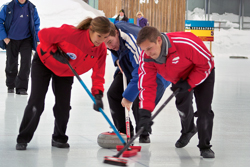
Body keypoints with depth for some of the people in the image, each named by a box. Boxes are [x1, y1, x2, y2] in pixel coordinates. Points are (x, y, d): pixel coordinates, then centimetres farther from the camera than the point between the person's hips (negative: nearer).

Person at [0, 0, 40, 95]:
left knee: (26, 62, -11)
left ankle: (21, 87, -6)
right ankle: (10, 86, 31)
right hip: (11, 40, 0)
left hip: (26, 40, 0)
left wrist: (37, 40, 0)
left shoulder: (31, 8, -3)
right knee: (11, 63, 11)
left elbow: (36, 24, 5)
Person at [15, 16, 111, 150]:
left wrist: (98, 94, -29)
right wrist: (54, 52, -32)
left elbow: (98, 73, -16)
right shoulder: (71, 33, -38)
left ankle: (59, 138, 20)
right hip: (44, 62, -5)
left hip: (66, 72, 5)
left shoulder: (101, 49, -21)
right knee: (36, 103, -8)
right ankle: (23, 139, 3)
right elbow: (43, 34, -29)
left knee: (64, 106, -1)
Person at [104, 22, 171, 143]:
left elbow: (141, 71, -43)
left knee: (139, 99, -27)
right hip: (129, 68, 8)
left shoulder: (132, 41, -42)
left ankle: (144, 134, -3)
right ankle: (124, 131, 9)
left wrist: (128, 96, -44)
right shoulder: (111, 34, -16)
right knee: (113, 93, -3)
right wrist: (117, 60, -6)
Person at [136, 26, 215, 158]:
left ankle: (204, 146, 5)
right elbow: (147, 85, -24)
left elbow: (207, 63, -29)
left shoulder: (187, 43, -45)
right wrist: (145, 112, -35)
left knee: (204, 109, -12)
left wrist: (189, 84, -30)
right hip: (179, 77, 5)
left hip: (202, 73, -4)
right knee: (182, 105, 15)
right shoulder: (146, 57, -29)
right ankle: (188, 130, 48)